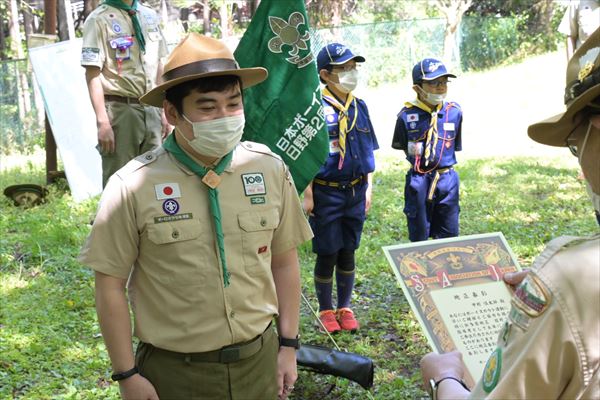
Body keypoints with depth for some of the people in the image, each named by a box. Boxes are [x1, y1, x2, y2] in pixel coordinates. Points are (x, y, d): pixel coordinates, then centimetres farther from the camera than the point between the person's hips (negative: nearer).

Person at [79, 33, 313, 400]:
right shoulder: (133, 187, -14)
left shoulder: (270, 169, -4)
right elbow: (111, 286, -7)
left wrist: (288, 345, 6)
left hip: (259, 360, 3)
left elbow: (284, 262, 4)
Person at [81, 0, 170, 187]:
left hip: (151, 109, 6)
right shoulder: (99, 20, -6)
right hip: (120, 110, -5)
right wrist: (102, 122, -18)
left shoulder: (150, 16, 13)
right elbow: (92, 75, -11)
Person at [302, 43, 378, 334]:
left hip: (355, 192, 5)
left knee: (348, 252, 12)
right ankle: (325, 311, 21)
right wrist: (308, 195, -13)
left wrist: (368, 187, 11)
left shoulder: (359, 107, 7)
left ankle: (345, 308, 26)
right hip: (325, 193, -5)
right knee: (327, 254, 4)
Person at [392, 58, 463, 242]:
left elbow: (455, 146, 7)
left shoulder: (454, 112, -6)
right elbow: (401, 146, 4)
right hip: (418, 181, -2)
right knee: (419, 235, 12)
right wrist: (415, 153, -6)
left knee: (449, 234, 12)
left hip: (447, 179, 2)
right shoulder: (407, 115, -11)